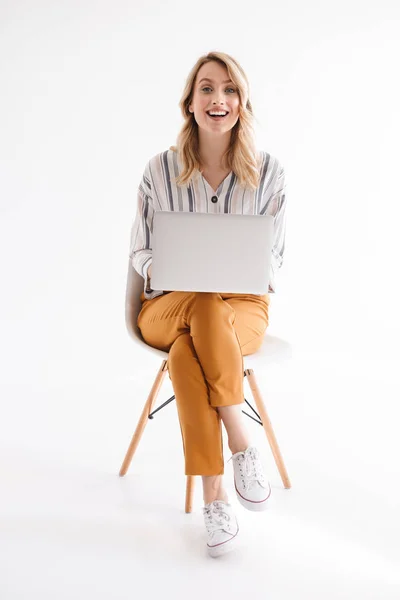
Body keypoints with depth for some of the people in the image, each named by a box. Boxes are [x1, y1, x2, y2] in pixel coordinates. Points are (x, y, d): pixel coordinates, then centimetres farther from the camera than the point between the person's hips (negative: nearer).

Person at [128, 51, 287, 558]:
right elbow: (139, 250, 7)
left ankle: (213, 496, -26)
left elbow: (275, 255, 4)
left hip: (243, 307, 0)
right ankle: (240, 448, -26)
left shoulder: (269, 172, -1)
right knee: (206, 309, -38)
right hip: (168, 305, 1)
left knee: (185, 355, -36)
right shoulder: (159, 169, -1)